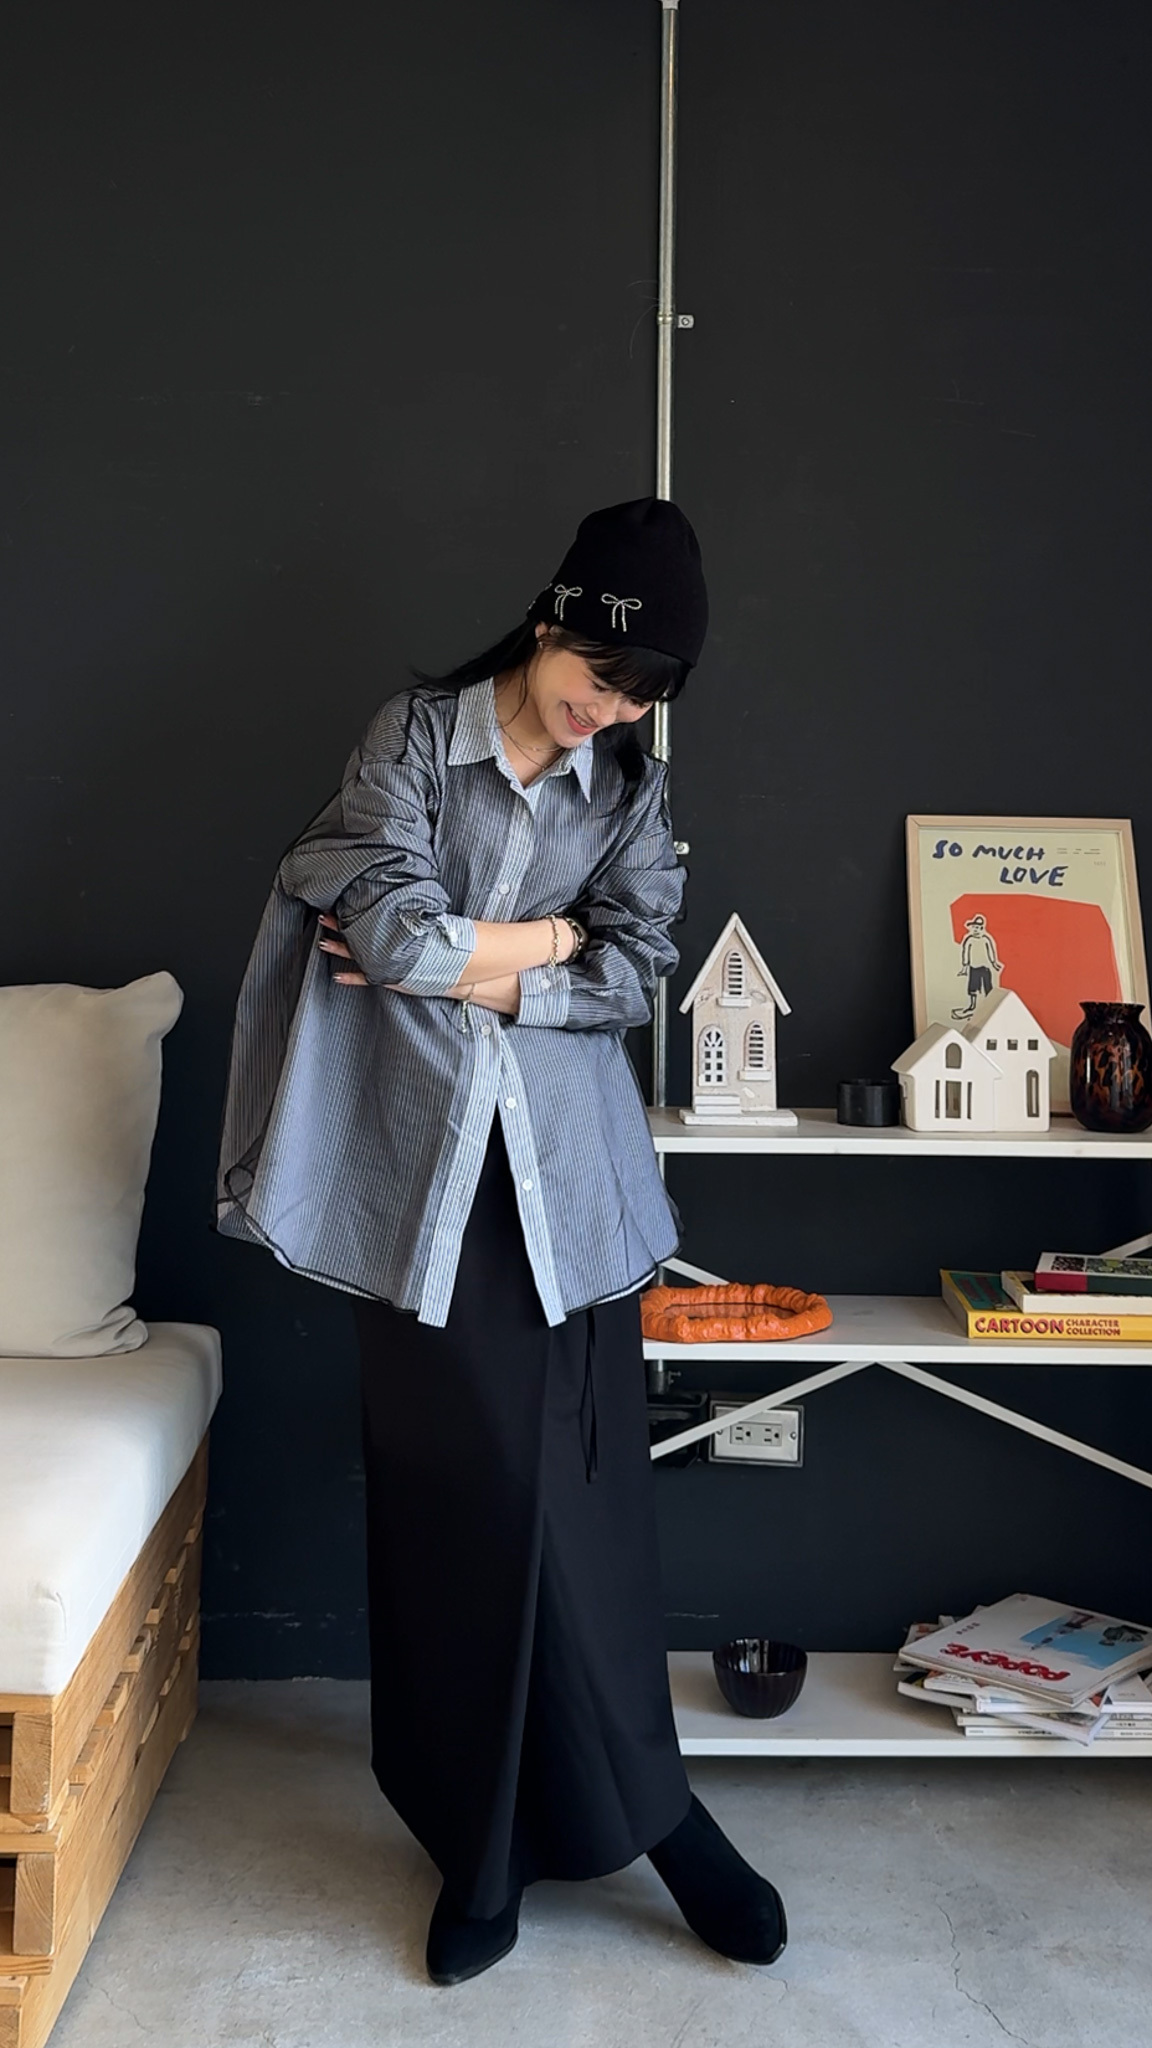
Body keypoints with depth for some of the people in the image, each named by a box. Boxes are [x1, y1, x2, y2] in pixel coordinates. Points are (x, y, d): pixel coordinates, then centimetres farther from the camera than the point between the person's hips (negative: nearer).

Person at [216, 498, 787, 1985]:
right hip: (425, 1171, -2)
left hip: (567, 1176, 2)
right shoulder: (415, 735, 1)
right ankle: (488, 1845, 17)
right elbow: (393, 923, -13)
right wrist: (543, 937, -2)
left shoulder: (632, 790, 9)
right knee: (451, 1501, 1)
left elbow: (635, 979, -3)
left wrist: (461, 961, -9)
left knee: (577, 1500, 1)